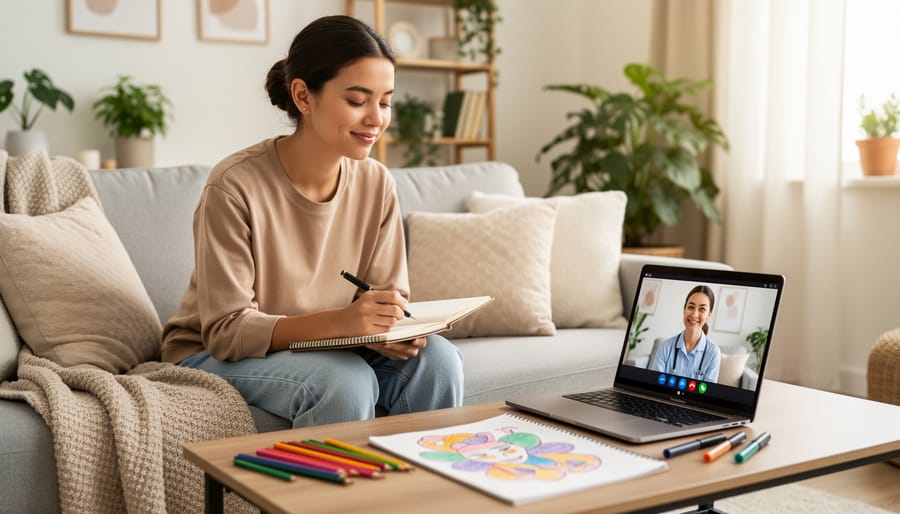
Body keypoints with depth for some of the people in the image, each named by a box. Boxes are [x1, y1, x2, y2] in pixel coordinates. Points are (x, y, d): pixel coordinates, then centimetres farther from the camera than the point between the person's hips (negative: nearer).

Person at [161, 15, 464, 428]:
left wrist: (393, 331, -24)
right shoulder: (234, 187, -21)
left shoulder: (376, 185, -5)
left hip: (326, 348, 5)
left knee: (437, 359, -21)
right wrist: (340, 321, -35)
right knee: (346, 380, -33)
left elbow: (389, 296, 1)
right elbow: (226, 332, -21)